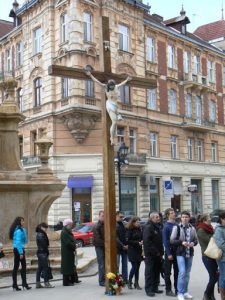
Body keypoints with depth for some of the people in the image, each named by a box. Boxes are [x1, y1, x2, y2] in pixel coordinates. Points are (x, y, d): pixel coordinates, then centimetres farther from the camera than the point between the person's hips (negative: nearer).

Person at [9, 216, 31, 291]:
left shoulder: (16, 230, 12)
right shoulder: (19, 230, -16)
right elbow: (18, 242, -19)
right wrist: (21, 253, -19)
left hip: (16, 249, 9)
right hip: (19, 249, -9)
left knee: (16, 267, 9)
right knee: (23, 266, -2)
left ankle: (14, 285, 12)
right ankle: (24, 284, 1)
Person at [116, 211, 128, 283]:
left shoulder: (123, 225, 14)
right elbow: (116, 238, -15)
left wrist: (126, 245, 1)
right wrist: (122, 246, -17)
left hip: (125, 248, 7)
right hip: (117, 248, -7)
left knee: (125, 265, 12)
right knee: (117, 265, -2)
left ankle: (125, 279, 20)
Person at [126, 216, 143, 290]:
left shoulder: (139, 230, 10)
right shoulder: (130, 230, -7)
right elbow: (128, 241, -11)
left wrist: (142, 242, -4)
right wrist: (137, 243, -16)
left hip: (139, 251, 5)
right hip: (132, 251, -5)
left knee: (137, 267, 7)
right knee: (134, 267, -7)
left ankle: (136, 283, 15)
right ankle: (129, 282, 10)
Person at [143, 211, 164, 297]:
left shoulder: (159, 226, 14)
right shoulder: (148, 227, -13)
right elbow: (147, 241, -20)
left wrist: (161, 251, 10)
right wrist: (155, 251, -18)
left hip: (158, 254, 8)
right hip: (150, 254, -8)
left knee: (157, 271, 12)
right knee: (149, 271, -3)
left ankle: (155, 288, 22)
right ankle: (148, 289, 2)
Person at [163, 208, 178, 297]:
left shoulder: (176, 225, 7)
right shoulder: (166, 226, -12)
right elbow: (165, 241, -14)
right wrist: (168, 254, -17)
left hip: (177, 250, 6)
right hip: (170, 251, -6)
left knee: (177, 271, 12)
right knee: (168, 272, 4)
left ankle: (177, 289, 21)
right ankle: (168, 290, 11)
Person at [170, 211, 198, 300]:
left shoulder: (192, 228, 5)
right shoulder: (177, 228, -6)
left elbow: (196, 239, 12)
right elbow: (172, 240, -7)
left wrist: (193, 243, -11)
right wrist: (182, 242, -20)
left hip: (189, 253, 4)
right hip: (180, 253, -4)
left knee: (187, 273, 12)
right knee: (182, 272, -12)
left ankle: (185, 292, 24)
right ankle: (180, 293, -2)